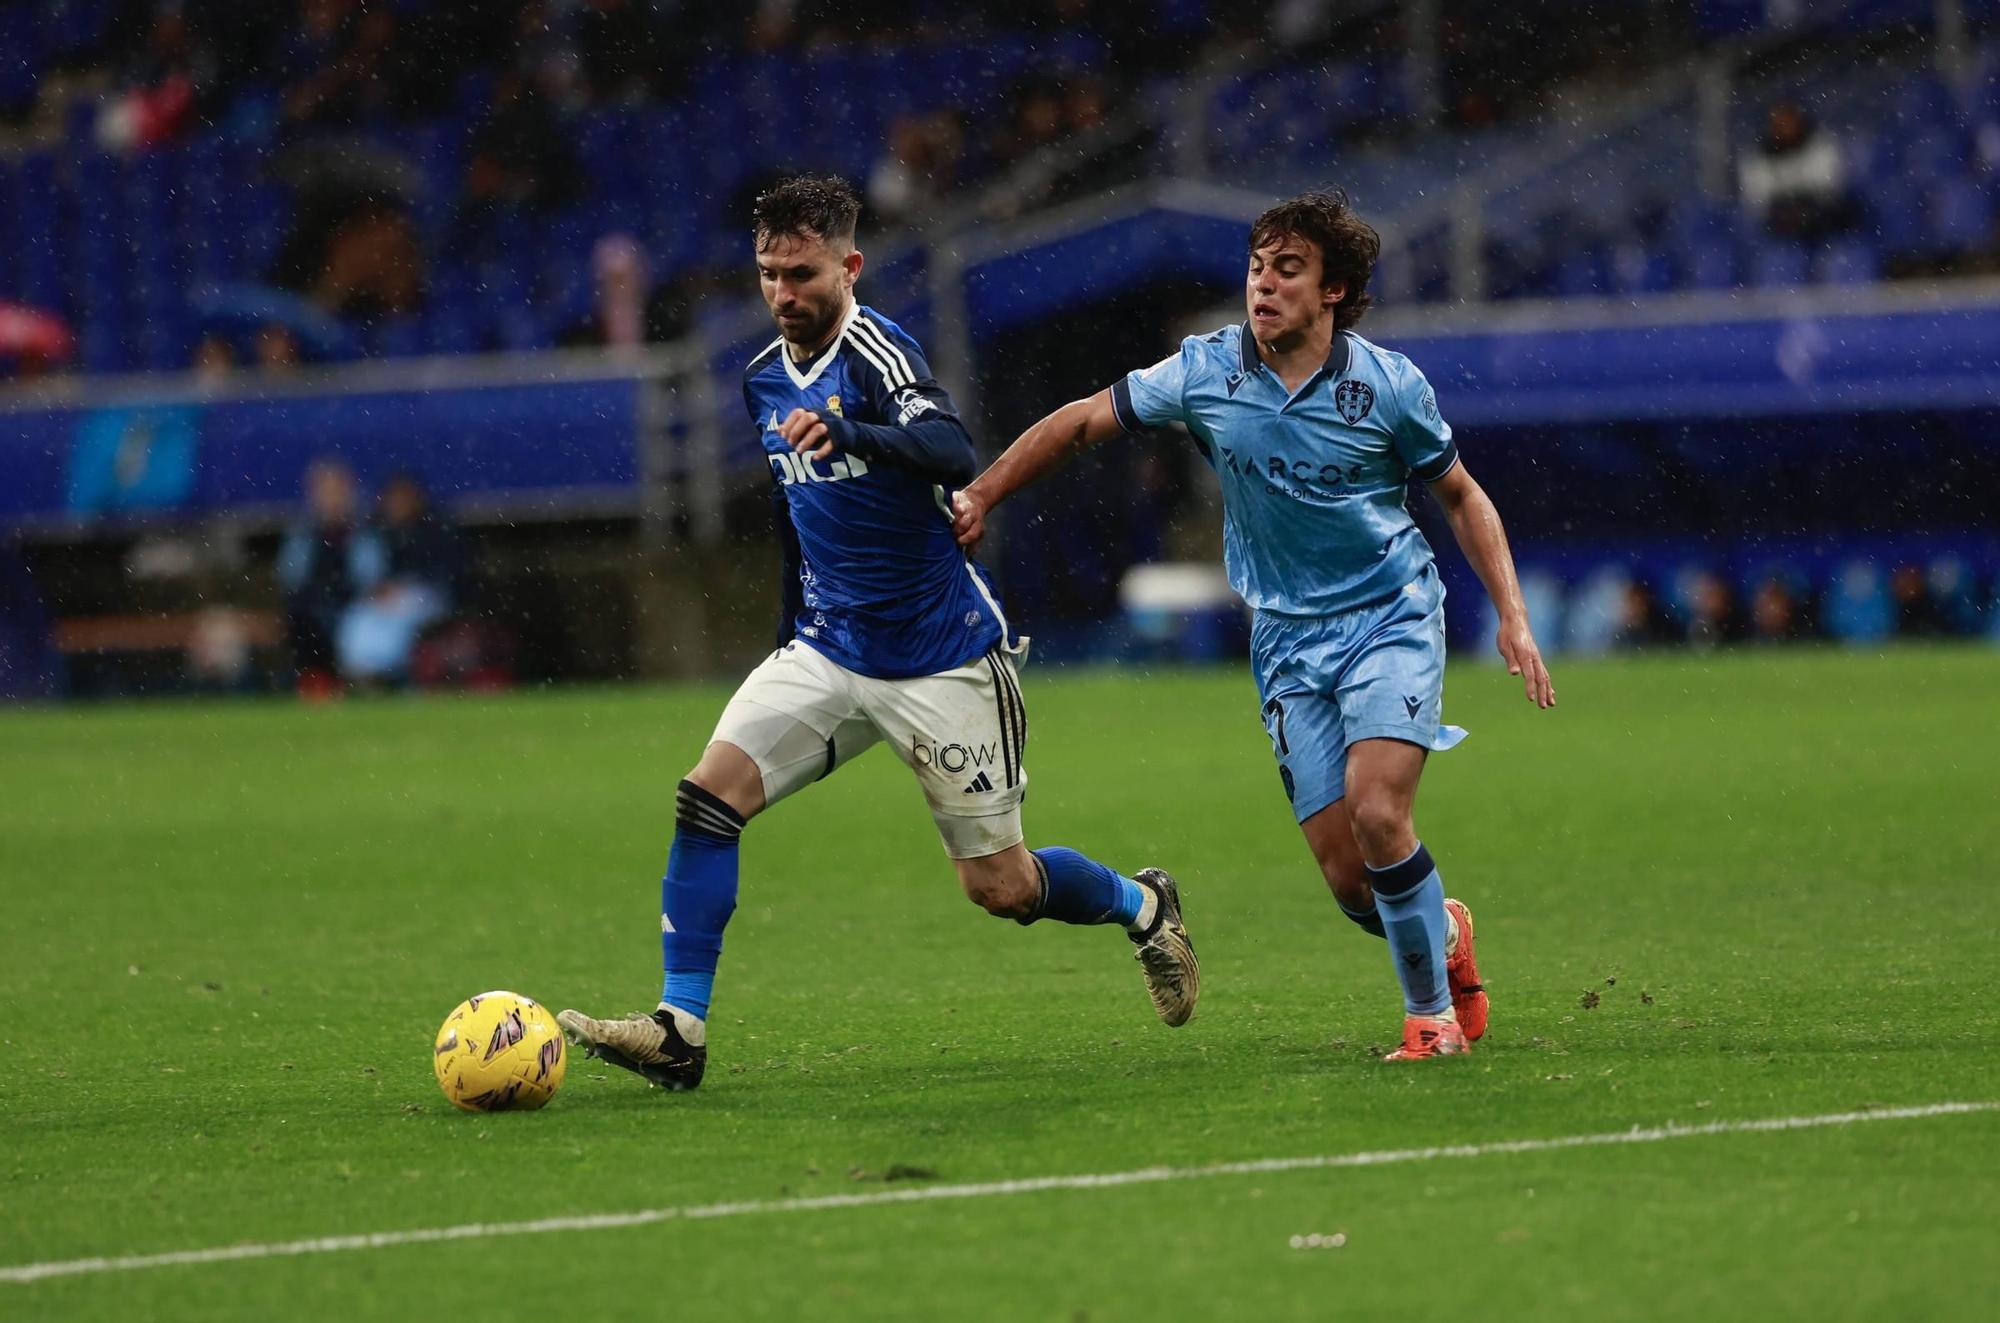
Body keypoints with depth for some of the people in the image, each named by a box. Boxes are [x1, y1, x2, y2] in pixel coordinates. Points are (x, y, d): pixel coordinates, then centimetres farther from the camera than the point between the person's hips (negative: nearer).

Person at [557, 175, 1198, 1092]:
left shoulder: (876, 353, -16)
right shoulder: (764, 381, 7)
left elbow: (951, 454, -36)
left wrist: (848, 435, -53)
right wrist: (795, 631, 26)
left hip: (943, 662, -6)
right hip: (826, 653, 6)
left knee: (1000, 888, 0)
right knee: (709, 793, -16)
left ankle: (1143, 909, 31)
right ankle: (677, 1030, -16)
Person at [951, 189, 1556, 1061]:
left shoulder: (1388, 386, -9)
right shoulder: (1207, 372, -6)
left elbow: (1461, 497, 5)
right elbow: (1082, 422, 7)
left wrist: (1512, 617, -3)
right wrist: (980, 496, 3)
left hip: (1392, 620, -2)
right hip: (1288, 639, 2)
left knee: (1376, 814, -23)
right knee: (1346, 875, -5)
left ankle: (1430, 1012, -2)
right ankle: (1445, 934, 29)